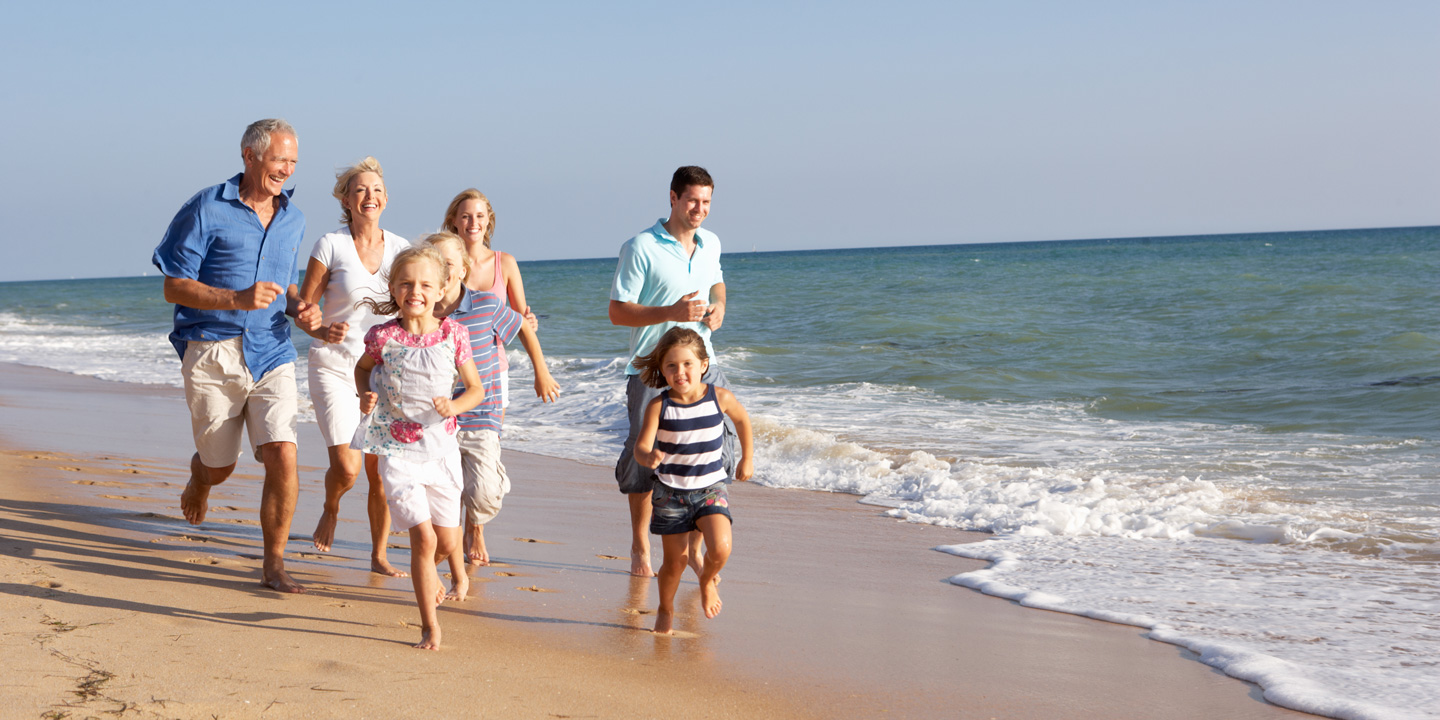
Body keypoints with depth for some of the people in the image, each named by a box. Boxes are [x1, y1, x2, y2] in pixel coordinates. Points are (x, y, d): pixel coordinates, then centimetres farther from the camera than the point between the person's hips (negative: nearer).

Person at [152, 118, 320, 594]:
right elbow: (174, 288, -8)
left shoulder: (293, 220, 11)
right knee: (219, 466, 11)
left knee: (283, 457, -14)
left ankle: (274, 565, -1)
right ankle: (199, 480, 50)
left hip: (271, 353, 3)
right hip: (213, 354, -3)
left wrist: (301, 310, 1)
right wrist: (237, 299, -22)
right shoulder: (207, 210, -7)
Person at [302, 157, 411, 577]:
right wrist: (323, 331, -25)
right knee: (346, 467, -14)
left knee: (380, 471, -1)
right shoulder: (330, 246, -7)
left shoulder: (400, 249, 3)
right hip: (334, 365, -3)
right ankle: (330, 509, 22)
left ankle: (379, 555, 16)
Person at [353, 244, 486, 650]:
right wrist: (365, 395, -5)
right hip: (398, 449, -2)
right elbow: (363, 368, 14)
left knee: (448, 542, 9)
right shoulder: (384, 337, -8)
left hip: (440, 448, 2)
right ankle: (430, 625, 2)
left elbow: (475, 388, 5)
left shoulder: (452, 335, -5)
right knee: (424, 537, -12)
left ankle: (426, 570, 47)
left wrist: (455, 406, -15)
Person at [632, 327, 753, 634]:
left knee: (720, 548, -20)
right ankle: (665, 610, 31)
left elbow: (742, 419, 13)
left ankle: (708, 580, 15)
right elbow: (640, 448, -19)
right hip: (671, 491, -1)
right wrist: (649, 457, -43)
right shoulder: (659, 407, -14)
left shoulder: (720, 398, -9)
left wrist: (747, 458, 22)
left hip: (711, 488, 1)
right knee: (676, 560, 4)